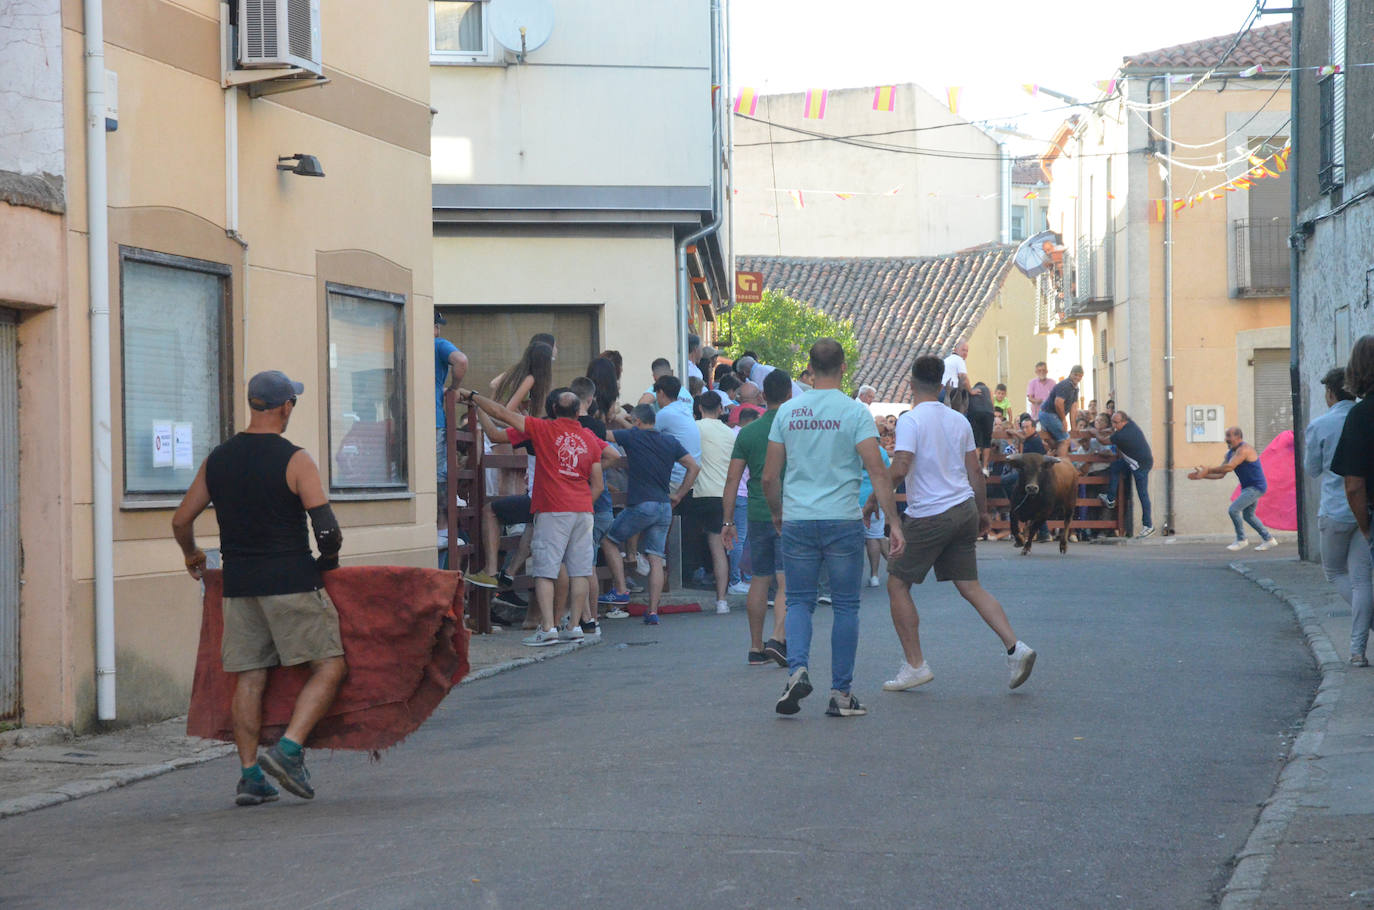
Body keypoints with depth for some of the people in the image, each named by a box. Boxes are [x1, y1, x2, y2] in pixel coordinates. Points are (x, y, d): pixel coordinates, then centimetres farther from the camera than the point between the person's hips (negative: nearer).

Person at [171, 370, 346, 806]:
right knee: (330, 665, 2)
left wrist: (192, 555, 33)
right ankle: (289, 748, -11)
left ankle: (249, 774, 5)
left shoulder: (217, 460, 8)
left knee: (248, 677, 9)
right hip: (290, 581, -5)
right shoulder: (295, 460, -8)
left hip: (238, 585, 5)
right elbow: (327, 528, -13)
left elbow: (181, 520, 14)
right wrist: (328, 560, 7)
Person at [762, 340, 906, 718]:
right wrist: (893, 522, -10)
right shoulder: (855, 412, -5)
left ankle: (797, 669, -11)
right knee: (846, 605, 7)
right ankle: (841, 694, 9)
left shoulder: (787, 412, 5)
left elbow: (769, 477, 7)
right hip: (843, 520, -2)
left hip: (797, 521, 2)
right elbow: (877, 471, -12)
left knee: (799, 601, 12)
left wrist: (777, 513, 23)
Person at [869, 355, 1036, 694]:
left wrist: (872, 502, -10)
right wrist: (983, 512, 22)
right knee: (970, 586, 11)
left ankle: (915, 665, 4)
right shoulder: (958, 420, 9)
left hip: (928, 516, -6)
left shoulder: (911, 420, -11)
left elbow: (899, 468, -20)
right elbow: (975, 470, 13)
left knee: (898, 584, 6)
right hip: (964, 511, 6)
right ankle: (1015, 647, -4)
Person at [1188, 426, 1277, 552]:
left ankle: (1241, 540, -3)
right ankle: (1269, 539, 31)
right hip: (1247, 487, 10)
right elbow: (1220, 474, 9)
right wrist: (1202, 476, -3)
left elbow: (1229, 467, -30)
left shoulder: (1244, 449, -20)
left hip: (1256, 487, -10)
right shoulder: (1230, 453, 9)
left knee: (1233, 510, -17)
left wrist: (1208, 470, -25)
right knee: (1248, 516, 20)